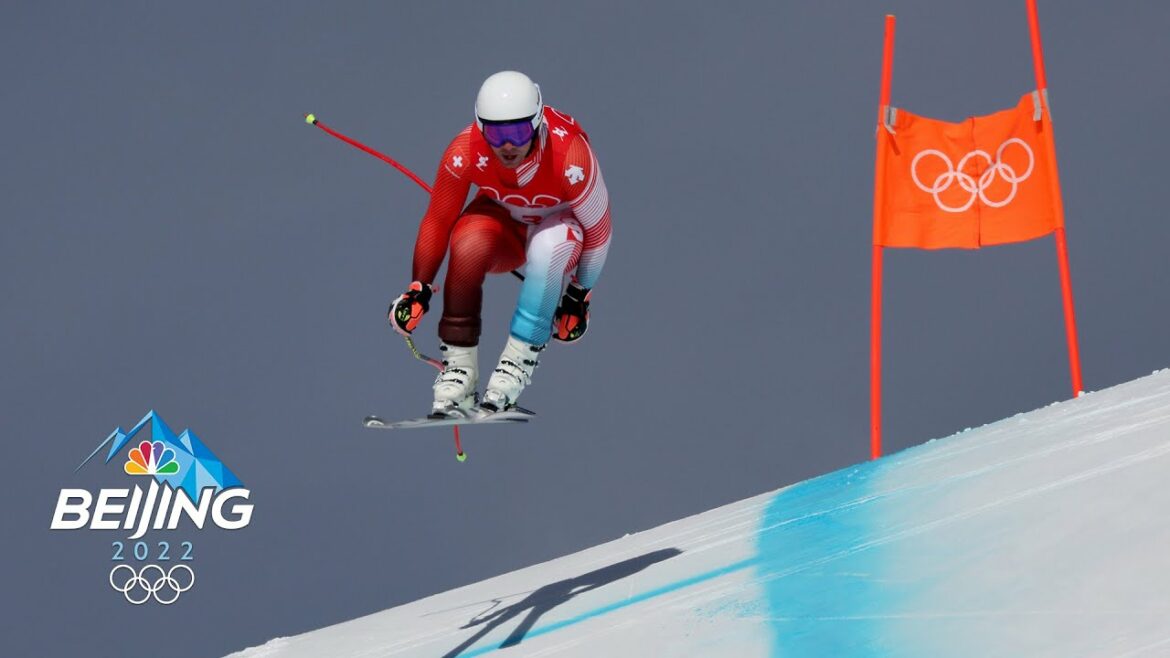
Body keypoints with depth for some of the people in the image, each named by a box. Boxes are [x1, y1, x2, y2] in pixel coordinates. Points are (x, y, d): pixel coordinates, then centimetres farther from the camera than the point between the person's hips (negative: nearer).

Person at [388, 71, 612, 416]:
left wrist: (579, 295, -10)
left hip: (560, 221, -1)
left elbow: (597, 228, -19)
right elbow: (438, 220, -13)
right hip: (503, 219, 2)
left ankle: (520, 358, -24)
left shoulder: (569, 154, -35)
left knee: (551, 246, -38)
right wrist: (418, 289, -13)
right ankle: (458, 367, -20)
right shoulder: (466, 151, -29)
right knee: (469, 247, -33)